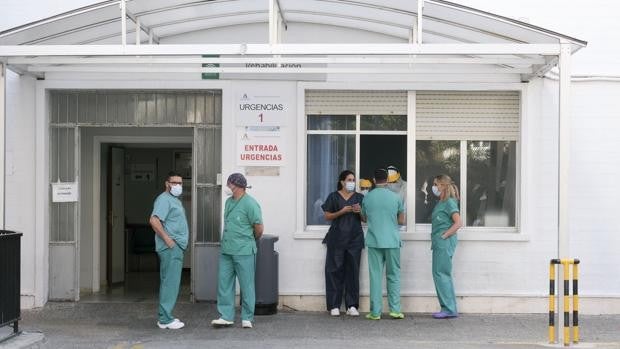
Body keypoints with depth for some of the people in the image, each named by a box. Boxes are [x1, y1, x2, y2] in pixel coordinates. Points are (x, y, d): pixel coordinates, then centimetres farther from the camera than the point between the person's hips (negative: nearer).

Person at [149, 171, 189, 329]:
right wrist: (167, 239, -22)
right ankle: (165, 319, -6)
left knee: (168, 282, 13)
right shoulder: (164, 199, -12)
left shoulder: (175, 200, 20)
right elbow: (154, 220, -24)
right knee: (170, 282, -9)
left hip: (175, 247, 11)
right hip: (170, 247, -11)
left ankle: (164, 317, 19)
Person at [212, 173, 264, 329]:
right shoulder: (229, 202, 12)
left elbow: (259, 228, -10)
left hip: (244, 252, -7)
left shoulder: (250, 204, -13)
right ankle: (226, 316, 12)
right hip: (226, 250, 8)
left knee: (246, 286, 2)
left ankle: (247, 318, 12)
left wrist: (250, 240, 5)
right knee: (224, 284, 6)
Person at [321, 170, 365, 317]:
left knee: (352, 271, 0)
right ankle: (334, 305, 1)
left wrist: (360, 211, -8)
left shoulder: (359, 197, 11)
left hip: (355, 239, 2)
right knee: (335, 271, -3)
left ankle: (352, 305, 4)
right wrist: (342, 211, -13)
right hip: (337, 238, -2)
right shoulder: (333, 197, 5)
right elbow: (327, 216, 2)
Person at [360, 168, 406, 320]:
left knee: (375, 276, 3)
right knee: (393, 276, 9)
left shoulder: (367, 198, 2)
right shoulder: (395, 197, -2)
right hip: (392, 241, -1)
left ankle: (375, 312, 3)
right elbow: (401, 221, 5)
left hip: (374, 242, 1)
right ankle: (395, 309, 5)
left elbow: (364, 218, 16)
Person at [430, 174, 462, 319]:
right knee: (441, 275, 11)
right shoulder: (440, 203, 17)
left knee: (441, 274, -8)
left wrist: (444, 236, -18)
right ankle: (449, 309, 15)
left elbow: (458, 223, -20)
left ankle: (449, 309, -3)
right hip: (439, 243, 10)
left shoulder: (449, 202, -10)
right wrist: (434, 237, 12)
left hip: (445, 243, -10)